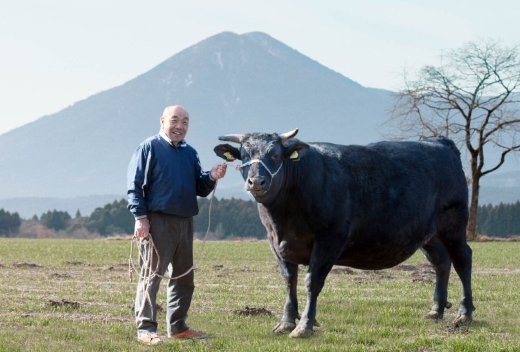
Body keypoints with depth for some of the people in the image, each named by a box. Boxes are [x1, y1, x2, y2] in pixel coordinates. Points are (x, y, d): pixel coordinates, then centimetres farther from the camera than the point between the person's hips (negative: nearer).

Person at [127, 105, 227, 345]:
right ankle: (145, 329, -8)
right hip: (157, 221, -7)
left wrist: (212, 178, -3)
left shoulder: (190, 153, 17)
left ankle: (177, 327, 21)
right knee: (152, 275, -8)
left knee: (183, 277, 12)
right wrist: (140, 217, -15)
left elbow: (200, 188, 19)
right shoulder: (149, 148, -1)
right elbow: (135, 185, -7)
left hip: (185, 221, 7)